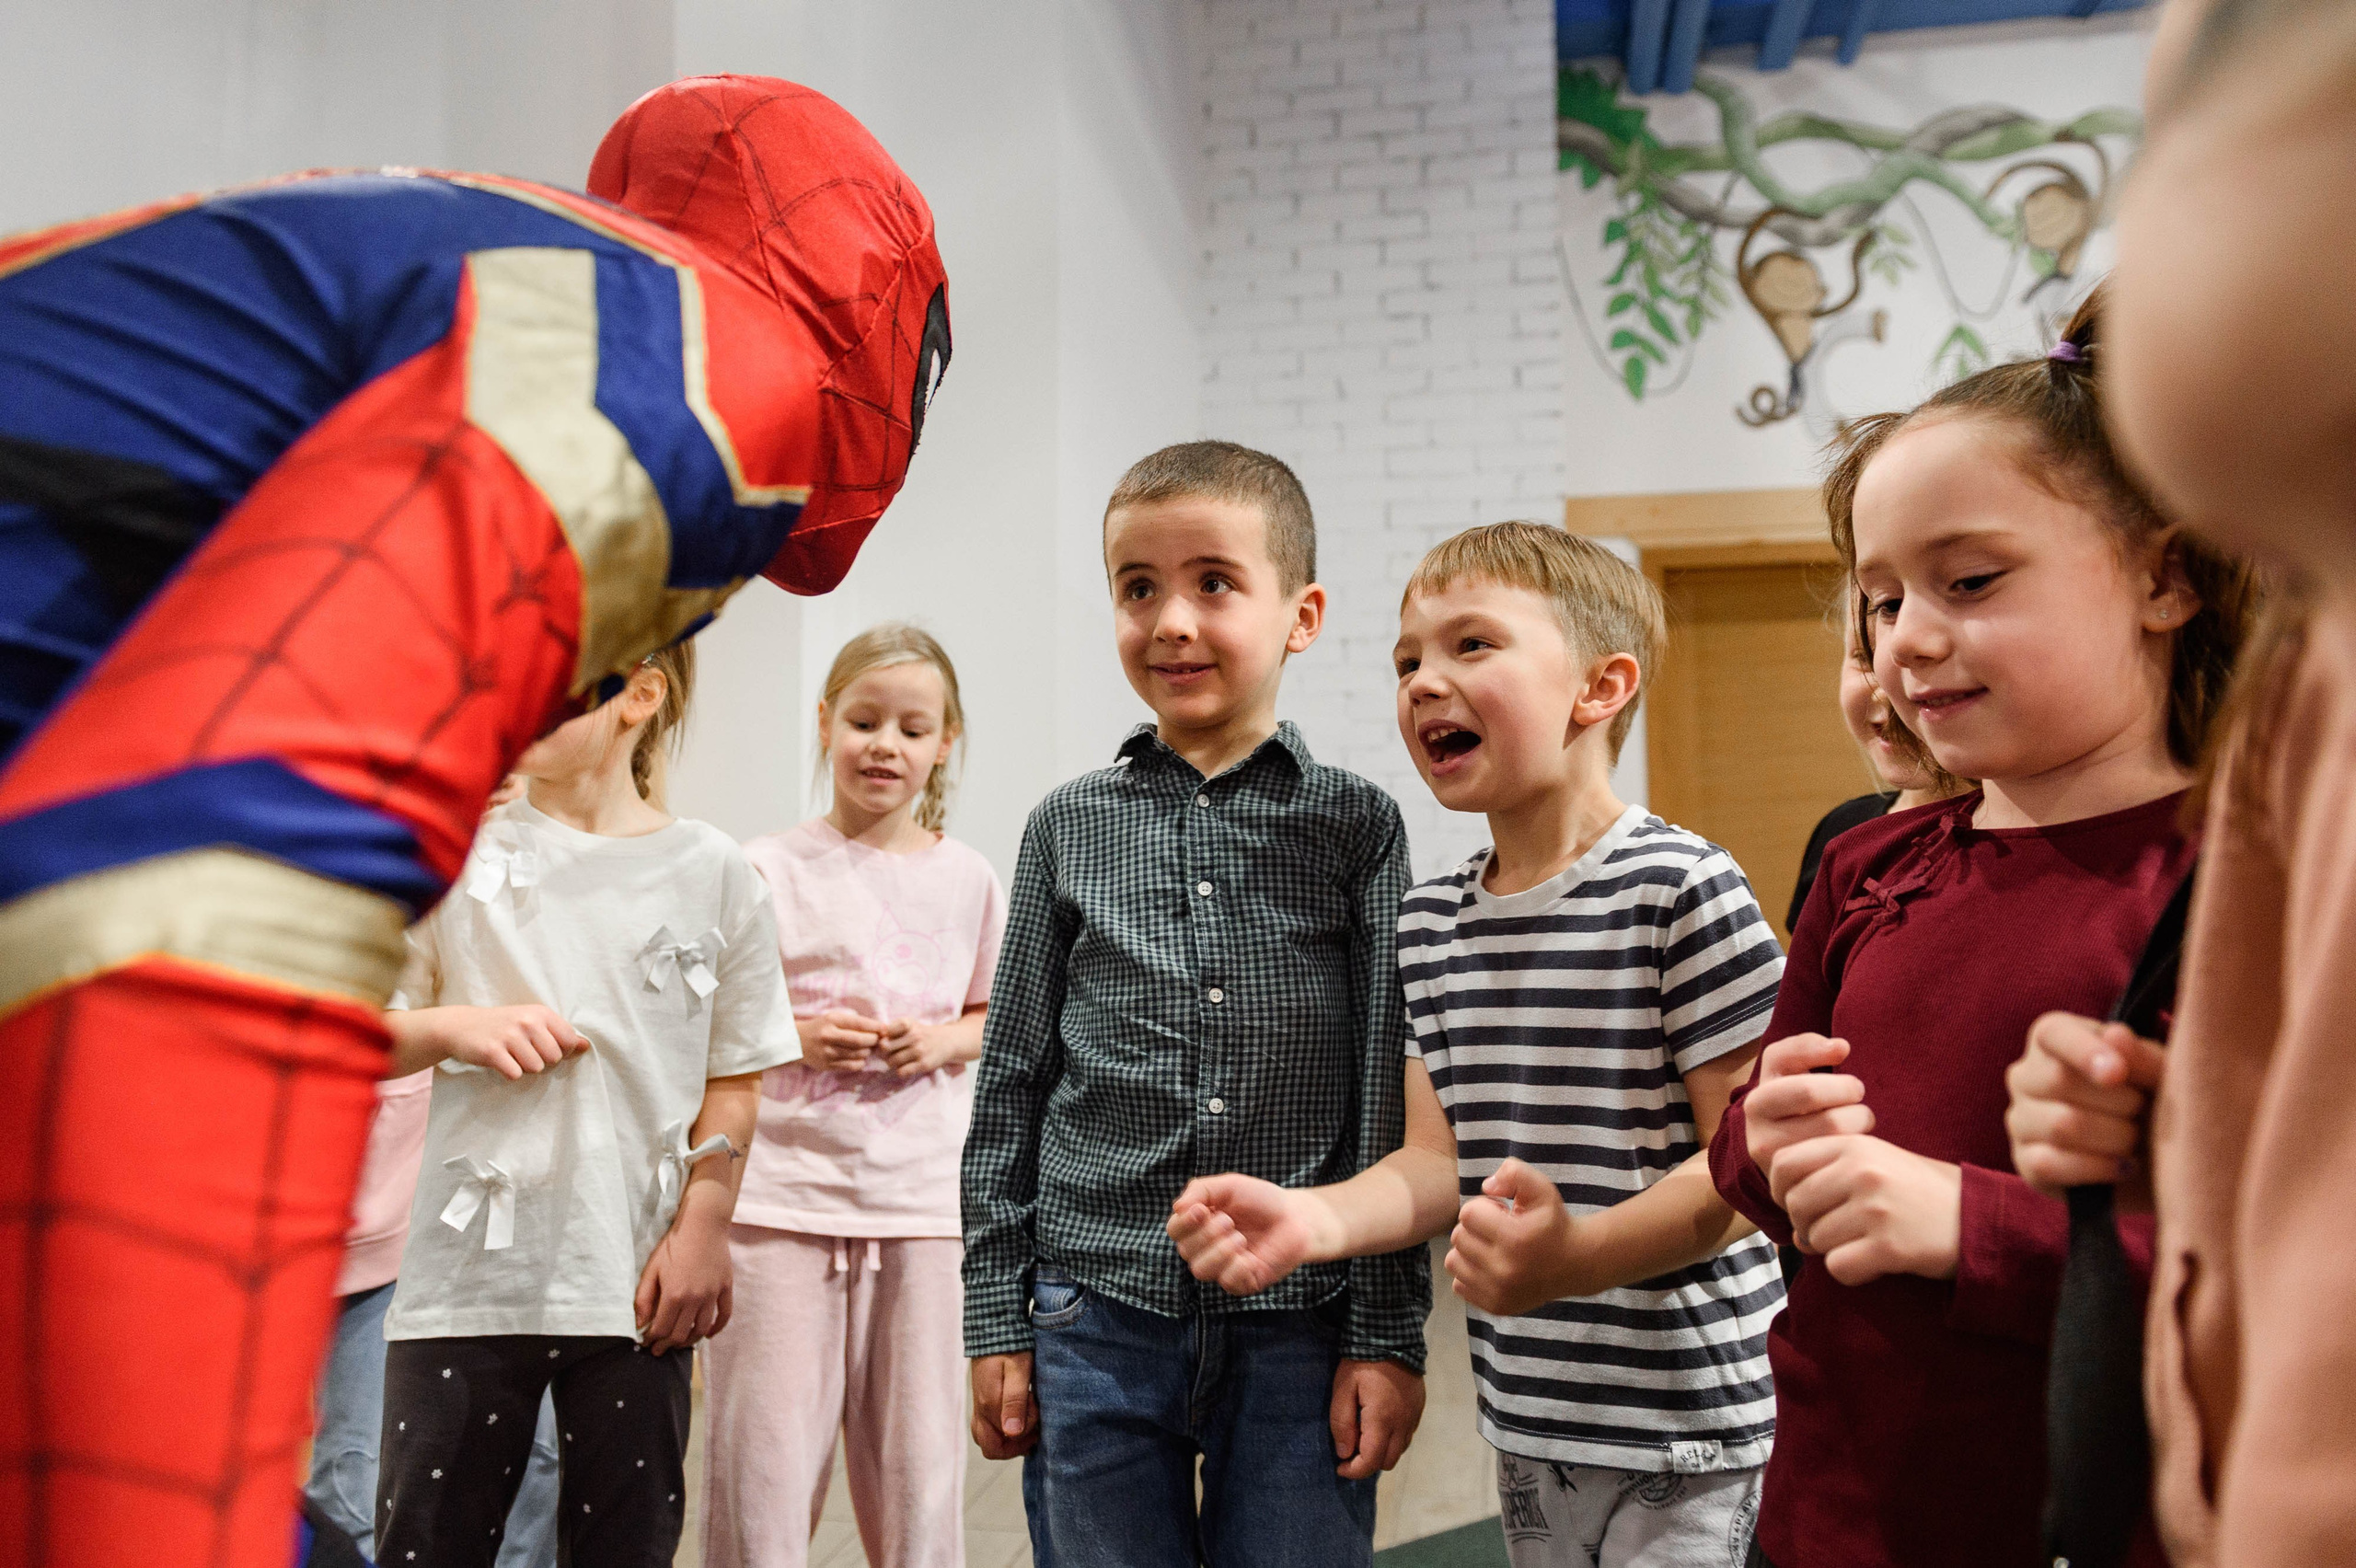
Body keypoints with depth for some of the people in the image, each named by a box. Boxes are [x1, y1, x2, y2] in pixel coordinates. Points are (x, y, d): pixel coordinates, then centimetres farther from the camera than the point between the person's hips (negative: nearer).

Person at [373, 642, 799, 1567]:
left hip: (638, 1284, 0)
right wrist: (451, 1027, -11)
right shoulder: (461, 851, 4)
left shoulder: (712, 874, 3)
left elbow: (734, 1079, 6)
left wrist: (704, 1224, -3)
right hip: (467, 1275, 0)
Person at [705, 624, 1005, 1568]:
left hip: (923, 1204, 2)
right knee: (764, 1466, 0)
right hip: (779, 1196, -2)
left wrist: (946, 1041, -2)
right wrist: (794, 1037, -12)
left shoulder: (967, 880, 7)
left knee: (918, 1470, 6)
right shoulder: (764, 871, 0)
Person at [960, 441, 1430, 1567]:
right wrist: (995, 1324, 6)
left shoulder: (1355, 826, 0)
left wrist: (1390, 1335, -2)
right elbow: (1012, 1086, 7)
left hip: (1299, 1333, -1)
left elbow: (1392, 1093, 1)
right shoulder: (1070, 828, 4)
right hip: (1097, 1324, 1)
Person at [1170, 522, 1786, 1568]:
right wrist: (1316, 1219, -13)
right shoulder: (1430, 924, 7)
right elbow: (1442, 1159, 7)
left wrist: (1572, 1254, -30)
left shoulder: (1681, 891, -14)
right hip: (1526, 1423, 6)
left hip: (1691, 1423, -6)